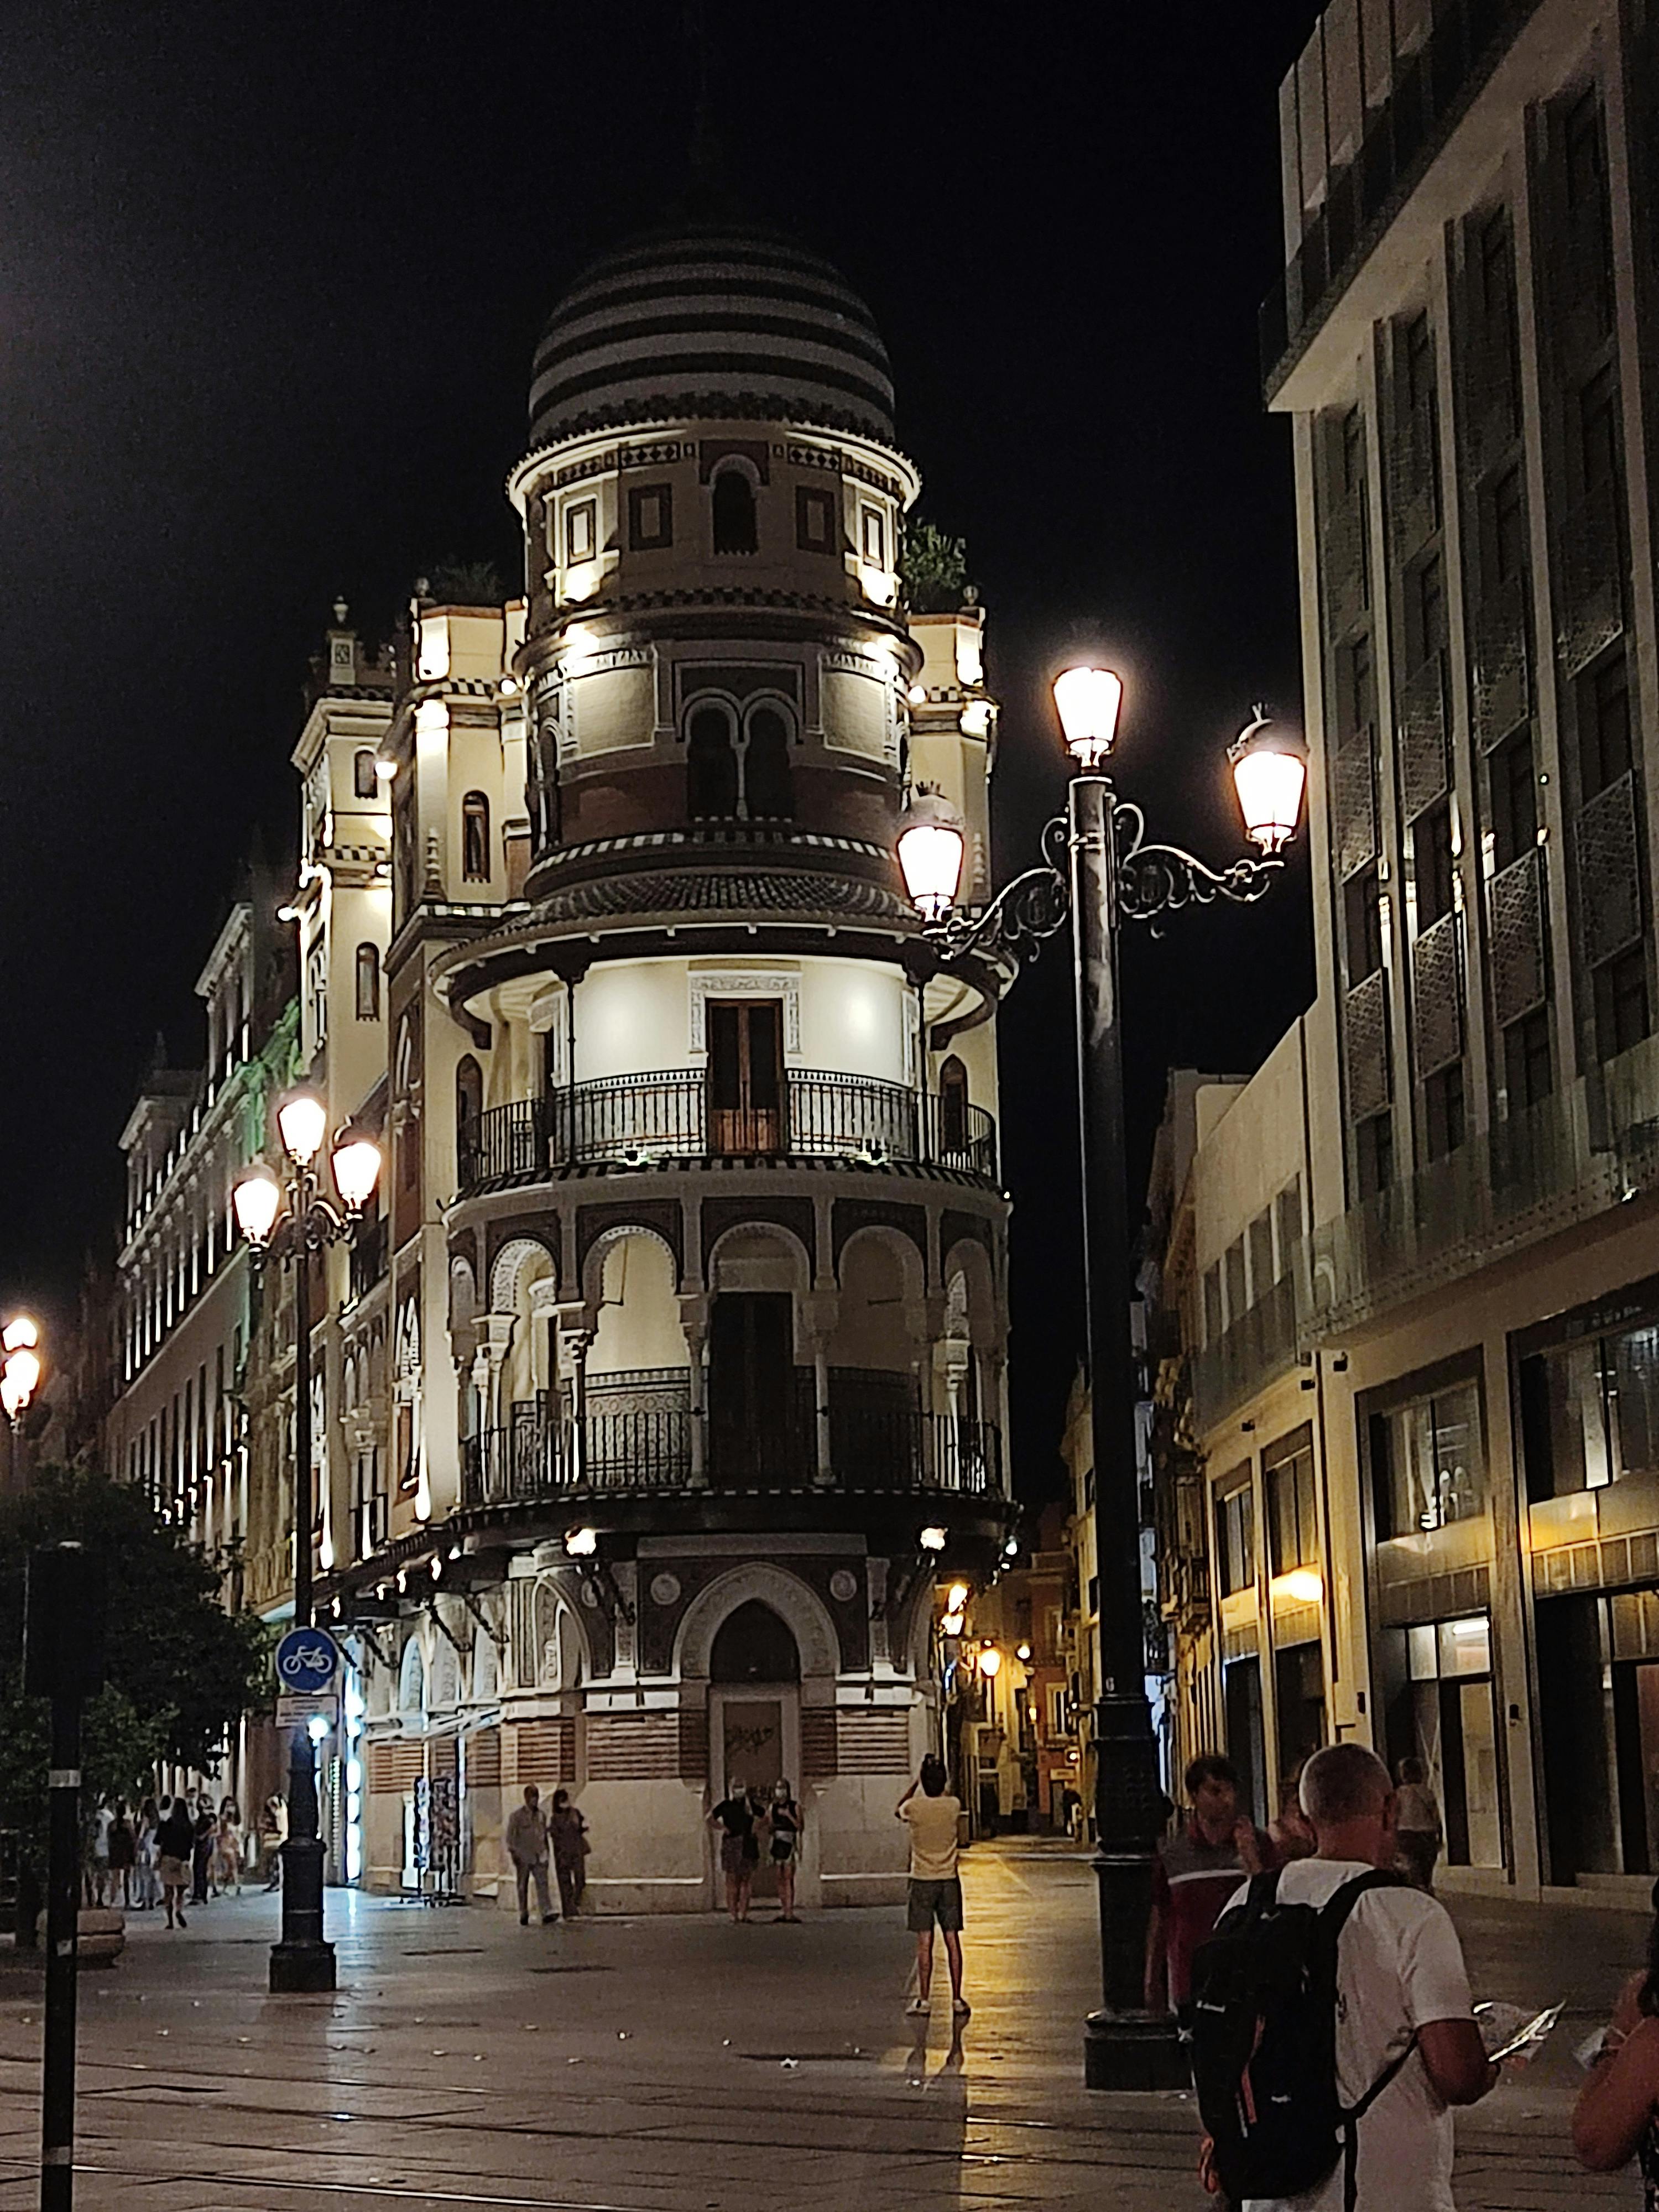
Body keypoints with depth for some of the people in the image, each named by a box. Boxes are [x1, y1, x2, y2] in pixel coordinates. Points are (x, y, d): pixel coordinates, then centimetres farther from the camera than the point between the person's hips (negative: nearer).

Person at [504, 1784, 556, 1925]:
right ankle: (523, 1916, 15)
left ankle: (547, 1914, -20)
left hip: (539, 1857, 3)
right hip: (523, 1857, -2)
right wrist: (512, 1851, -14)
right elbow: (510, 1836, -3)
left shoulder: (542, 1815, 12)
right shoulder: (517, 1815, -1)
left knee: (542, 1884, -11)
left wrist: (546, 1855, 20)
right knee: (523, 1886, 5)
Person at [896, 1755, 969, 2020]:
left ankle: (923, 2001, 3)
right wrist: (938, 1777, 22)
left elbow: (898, 1809, 14)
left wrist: (917, 1782, 17)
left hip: (923, 1881, -2)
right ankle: (957, 2000, 6)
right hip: (949, 1879, 2)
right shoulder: (953, 1806, -6)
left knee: (925, 1942, 1)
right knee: (952, 1940, 5)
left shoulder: (914, 1807, -11)